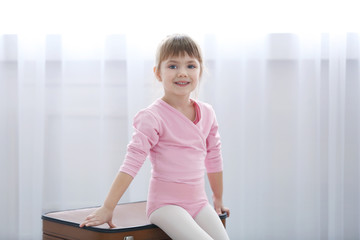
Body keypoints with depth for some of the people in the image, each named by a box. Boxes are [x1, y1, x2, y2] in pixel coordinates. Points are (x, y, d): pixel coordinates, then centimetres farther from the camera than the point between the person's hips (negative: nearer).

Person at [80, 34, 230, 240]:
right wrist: (107, 209, -18)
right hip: (165, 203, -6)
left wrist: (218, 199, 26)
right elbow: (131, 163, -16)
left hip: (198, 202, 6)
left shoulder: (207, 113, 7)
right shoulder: (152, 117, -12)